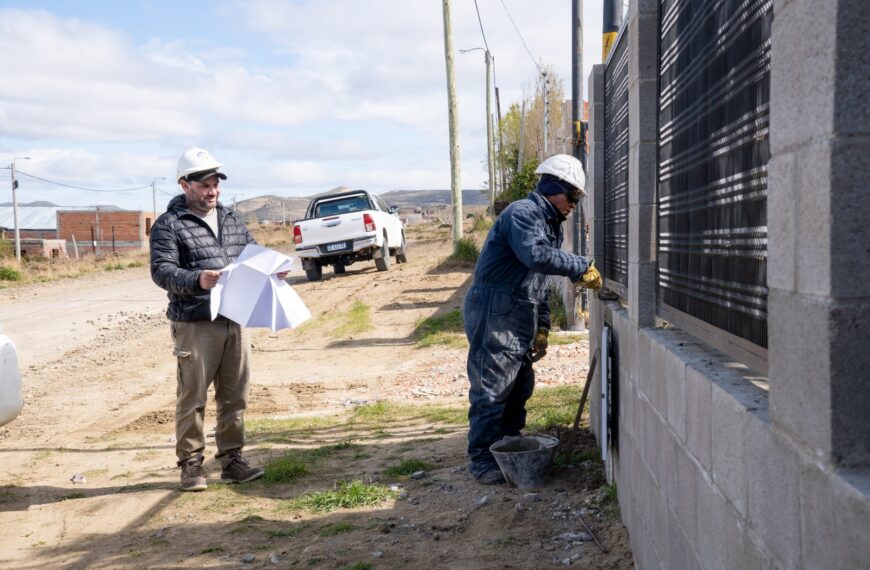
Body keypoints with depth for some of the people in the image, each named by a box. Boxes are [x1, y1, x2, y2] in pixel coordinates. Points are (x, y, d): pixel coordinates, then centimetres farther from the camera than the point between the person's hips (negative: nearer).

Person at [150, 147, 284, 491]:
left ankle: (231, 459, 20)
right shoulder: (169, 225, -3)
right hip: (195, 325, -5)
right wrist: (196, 279, -30)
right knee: (192, 397, 1)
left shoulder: (232, 221, 17)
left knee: (234, 396, 10)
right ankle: (191, 464, 14)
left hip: (236, 321, 6)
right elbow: (161, 270, -12)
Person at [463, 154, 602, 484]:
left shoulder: (550, 225, 19)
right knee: (491, 389, -5)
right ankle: (482, 460, 4)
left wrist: (542, 328, 19)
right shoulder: (523, 213, -13)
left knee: (521, 386, 15)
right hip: (494, 315, -10)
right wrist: (582, 268, -25)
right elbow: (536, 256, -32)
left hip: (519, 319, 10)